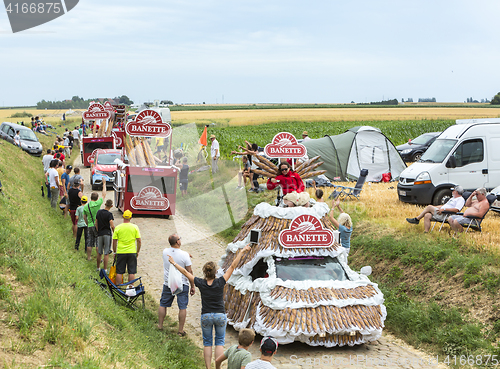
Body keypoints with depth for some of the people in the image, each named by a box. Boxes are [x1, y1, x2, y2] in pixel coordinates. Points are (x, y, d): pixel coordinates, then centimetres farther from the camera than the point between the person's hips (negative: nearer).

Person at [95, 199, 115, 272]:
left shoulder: (99, 212, 6)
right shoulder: (109, 214, -11)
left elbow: (96, 224, 12)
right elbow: (112, 226, -19)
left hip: (100, 234, 5)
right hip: (107, 234, -5)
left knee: (99, 252, 15)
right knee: (106, 253, -2)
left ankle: (98, 268, 25)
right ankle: (105, 269, -4)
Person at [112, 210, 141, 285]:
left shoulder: (118, 227, -5)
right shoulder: (135, 227, -4)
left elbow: (114, 241, -1)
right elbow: (139, 241, -2)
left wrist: (114, 252, 11)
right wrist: (137, 252, 10)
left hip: (120, 252, 0)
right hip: (132, 252, 0)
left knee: (119, 272, 8)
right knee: (132, 272, 7)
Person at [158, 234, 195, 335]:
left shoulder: (165, 252, -6)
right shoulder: (184, 255, -17)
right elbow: (189, 272, -11)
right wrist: (192, 286, -2)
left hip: (168, 284, 3)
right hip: (182, 284, -3)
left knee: (163, 304, 18)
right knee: (182, 307, 4)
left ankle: (160, 325, 29)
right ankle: (181, 330, 6)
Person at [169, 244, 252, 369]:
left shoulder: (201, 283, -11)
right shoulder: (220, 282, -14)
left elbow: (185, 272, -1)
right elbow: (232, 266, -12)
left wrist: (174, 263, 11)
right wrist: (242, 251, -9)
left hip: (206, 316, 1)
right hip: (220, 315, -1)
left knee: (207, 343, 12)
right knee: (219, 342, 10)